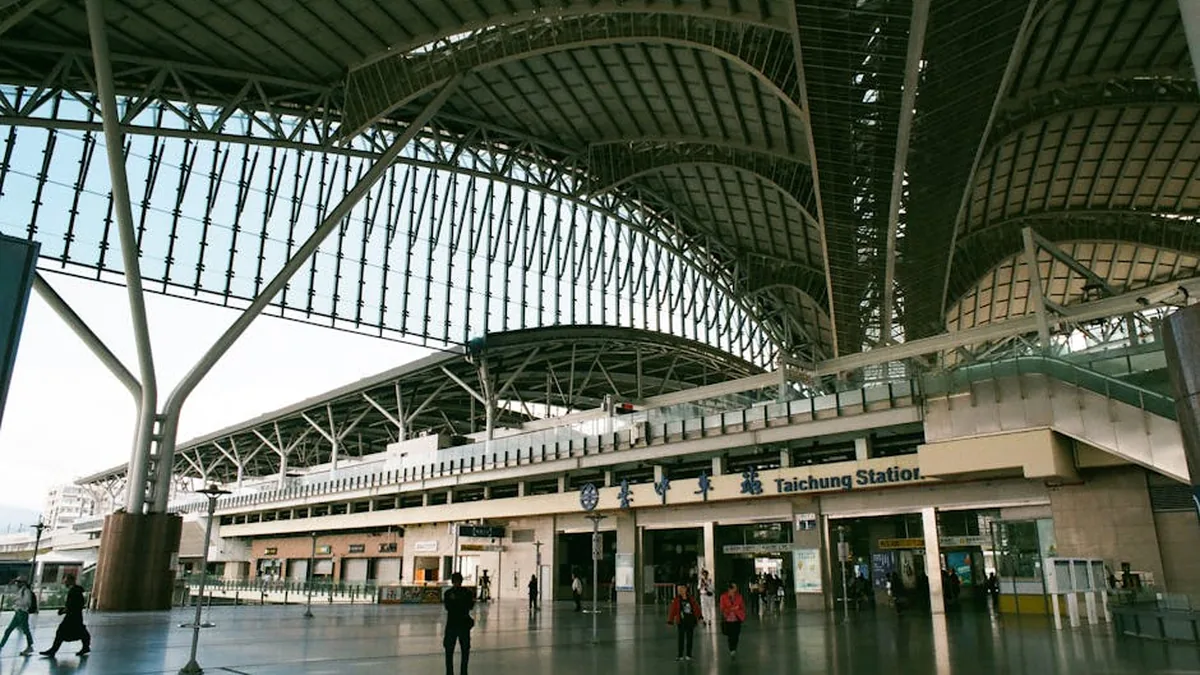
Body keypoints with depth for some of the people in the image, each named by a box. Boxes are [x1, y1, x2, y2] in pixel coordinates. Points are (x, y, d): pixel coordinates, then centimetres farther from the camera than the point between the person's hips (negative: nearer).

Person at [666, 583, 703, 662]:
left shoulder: (691, 599, 2)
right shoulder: (676, 600, -5)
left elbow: (697, 608, 4)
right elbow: (672, 611, -7)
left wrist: (700, 617, -4)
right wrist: (670, 621, -10)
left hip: (691, 621, 2)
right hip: (681, 622, -2)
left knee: (689, 639, 8)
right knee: (681, 639, -1)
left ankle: (688, 655, 19)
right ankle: (680, 655, 7)